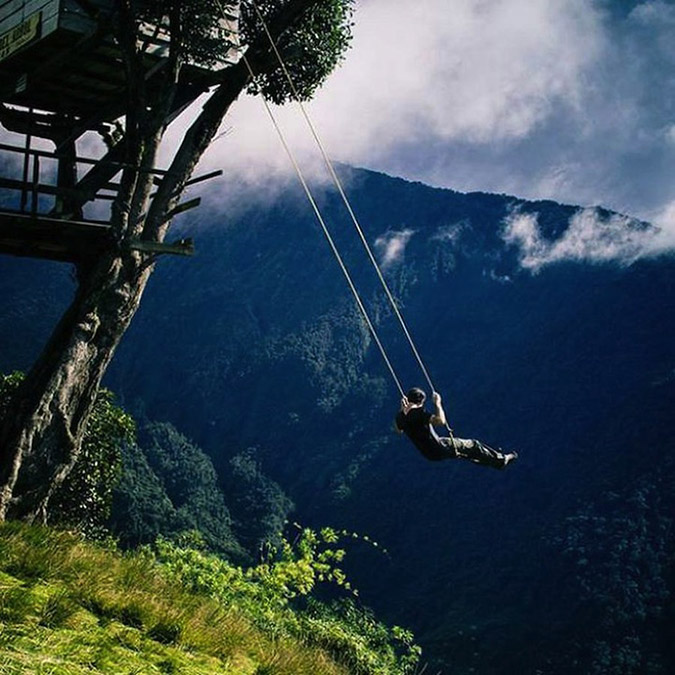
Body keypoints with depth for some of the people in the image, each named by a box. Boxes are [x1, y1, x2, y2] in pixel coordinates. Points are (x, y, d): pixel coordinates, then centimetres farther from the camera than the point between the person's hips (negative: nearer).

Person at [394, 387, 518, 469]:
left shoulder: (400, 416, -2)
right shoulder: (418, 413, -27)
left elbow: (399, 430, 21)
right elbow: (441, 421, -37)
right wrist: (437, 404, -23)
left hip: (428, 453, 9)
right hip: (439, 449, -9)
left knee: (465, 450, 27)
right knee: (472, 445, 8)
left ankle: (493, 458, 41)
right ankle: (499, 460, 23)